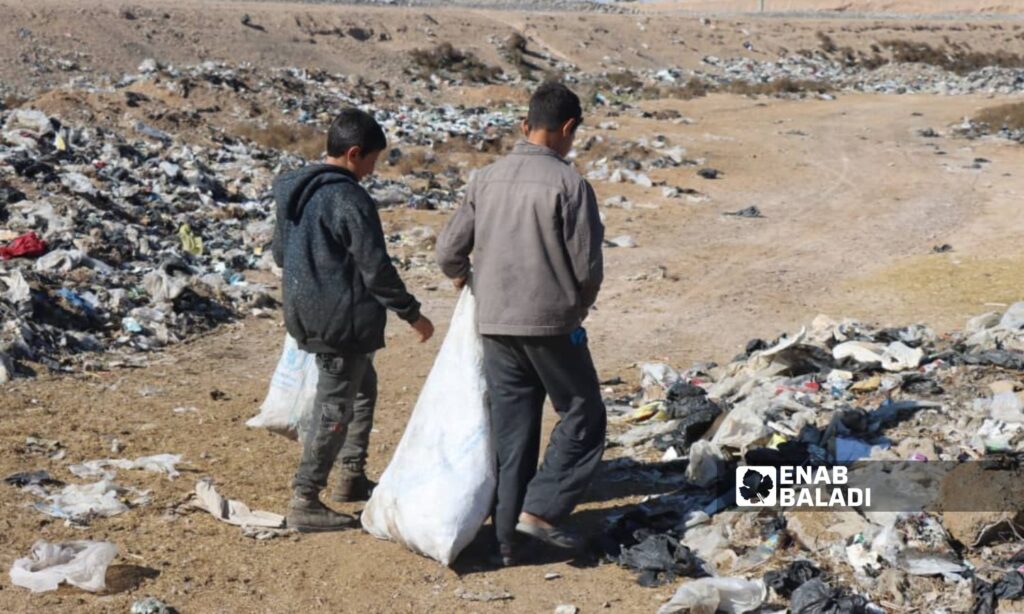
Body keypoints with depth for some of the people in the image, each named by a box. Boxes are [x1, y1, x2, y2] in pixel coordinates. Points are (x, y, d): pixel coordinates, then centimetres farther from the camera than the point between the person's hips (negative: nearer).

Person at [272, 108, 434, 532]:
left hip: (305, 313, 10)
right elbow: (376, 269, -19)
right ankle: (304, 502, 3)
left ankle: (351, 477, 32)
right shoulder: (349, 199, -20)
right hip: (341, 318, -10)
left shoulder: (294, 191, 8)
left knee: (363, 387, 25)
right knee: (335, 408, -1)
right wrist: (412, 313, -9)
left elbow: (280, 252, 18)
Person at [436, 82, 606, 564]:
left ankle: (508, 538, 15)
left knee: (511, 432, 12)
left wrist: (462, 278, 27)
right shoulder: (569, 184, -11)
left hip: (494, 324, 5)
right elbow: (588, 266, -10)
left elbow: (449, 250, 5)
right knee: (582, 416, 11)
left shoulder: (486, 179, 3)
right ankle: (540, 510, 0)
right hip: (551, 324, -5)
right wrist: (578, 308, 10)